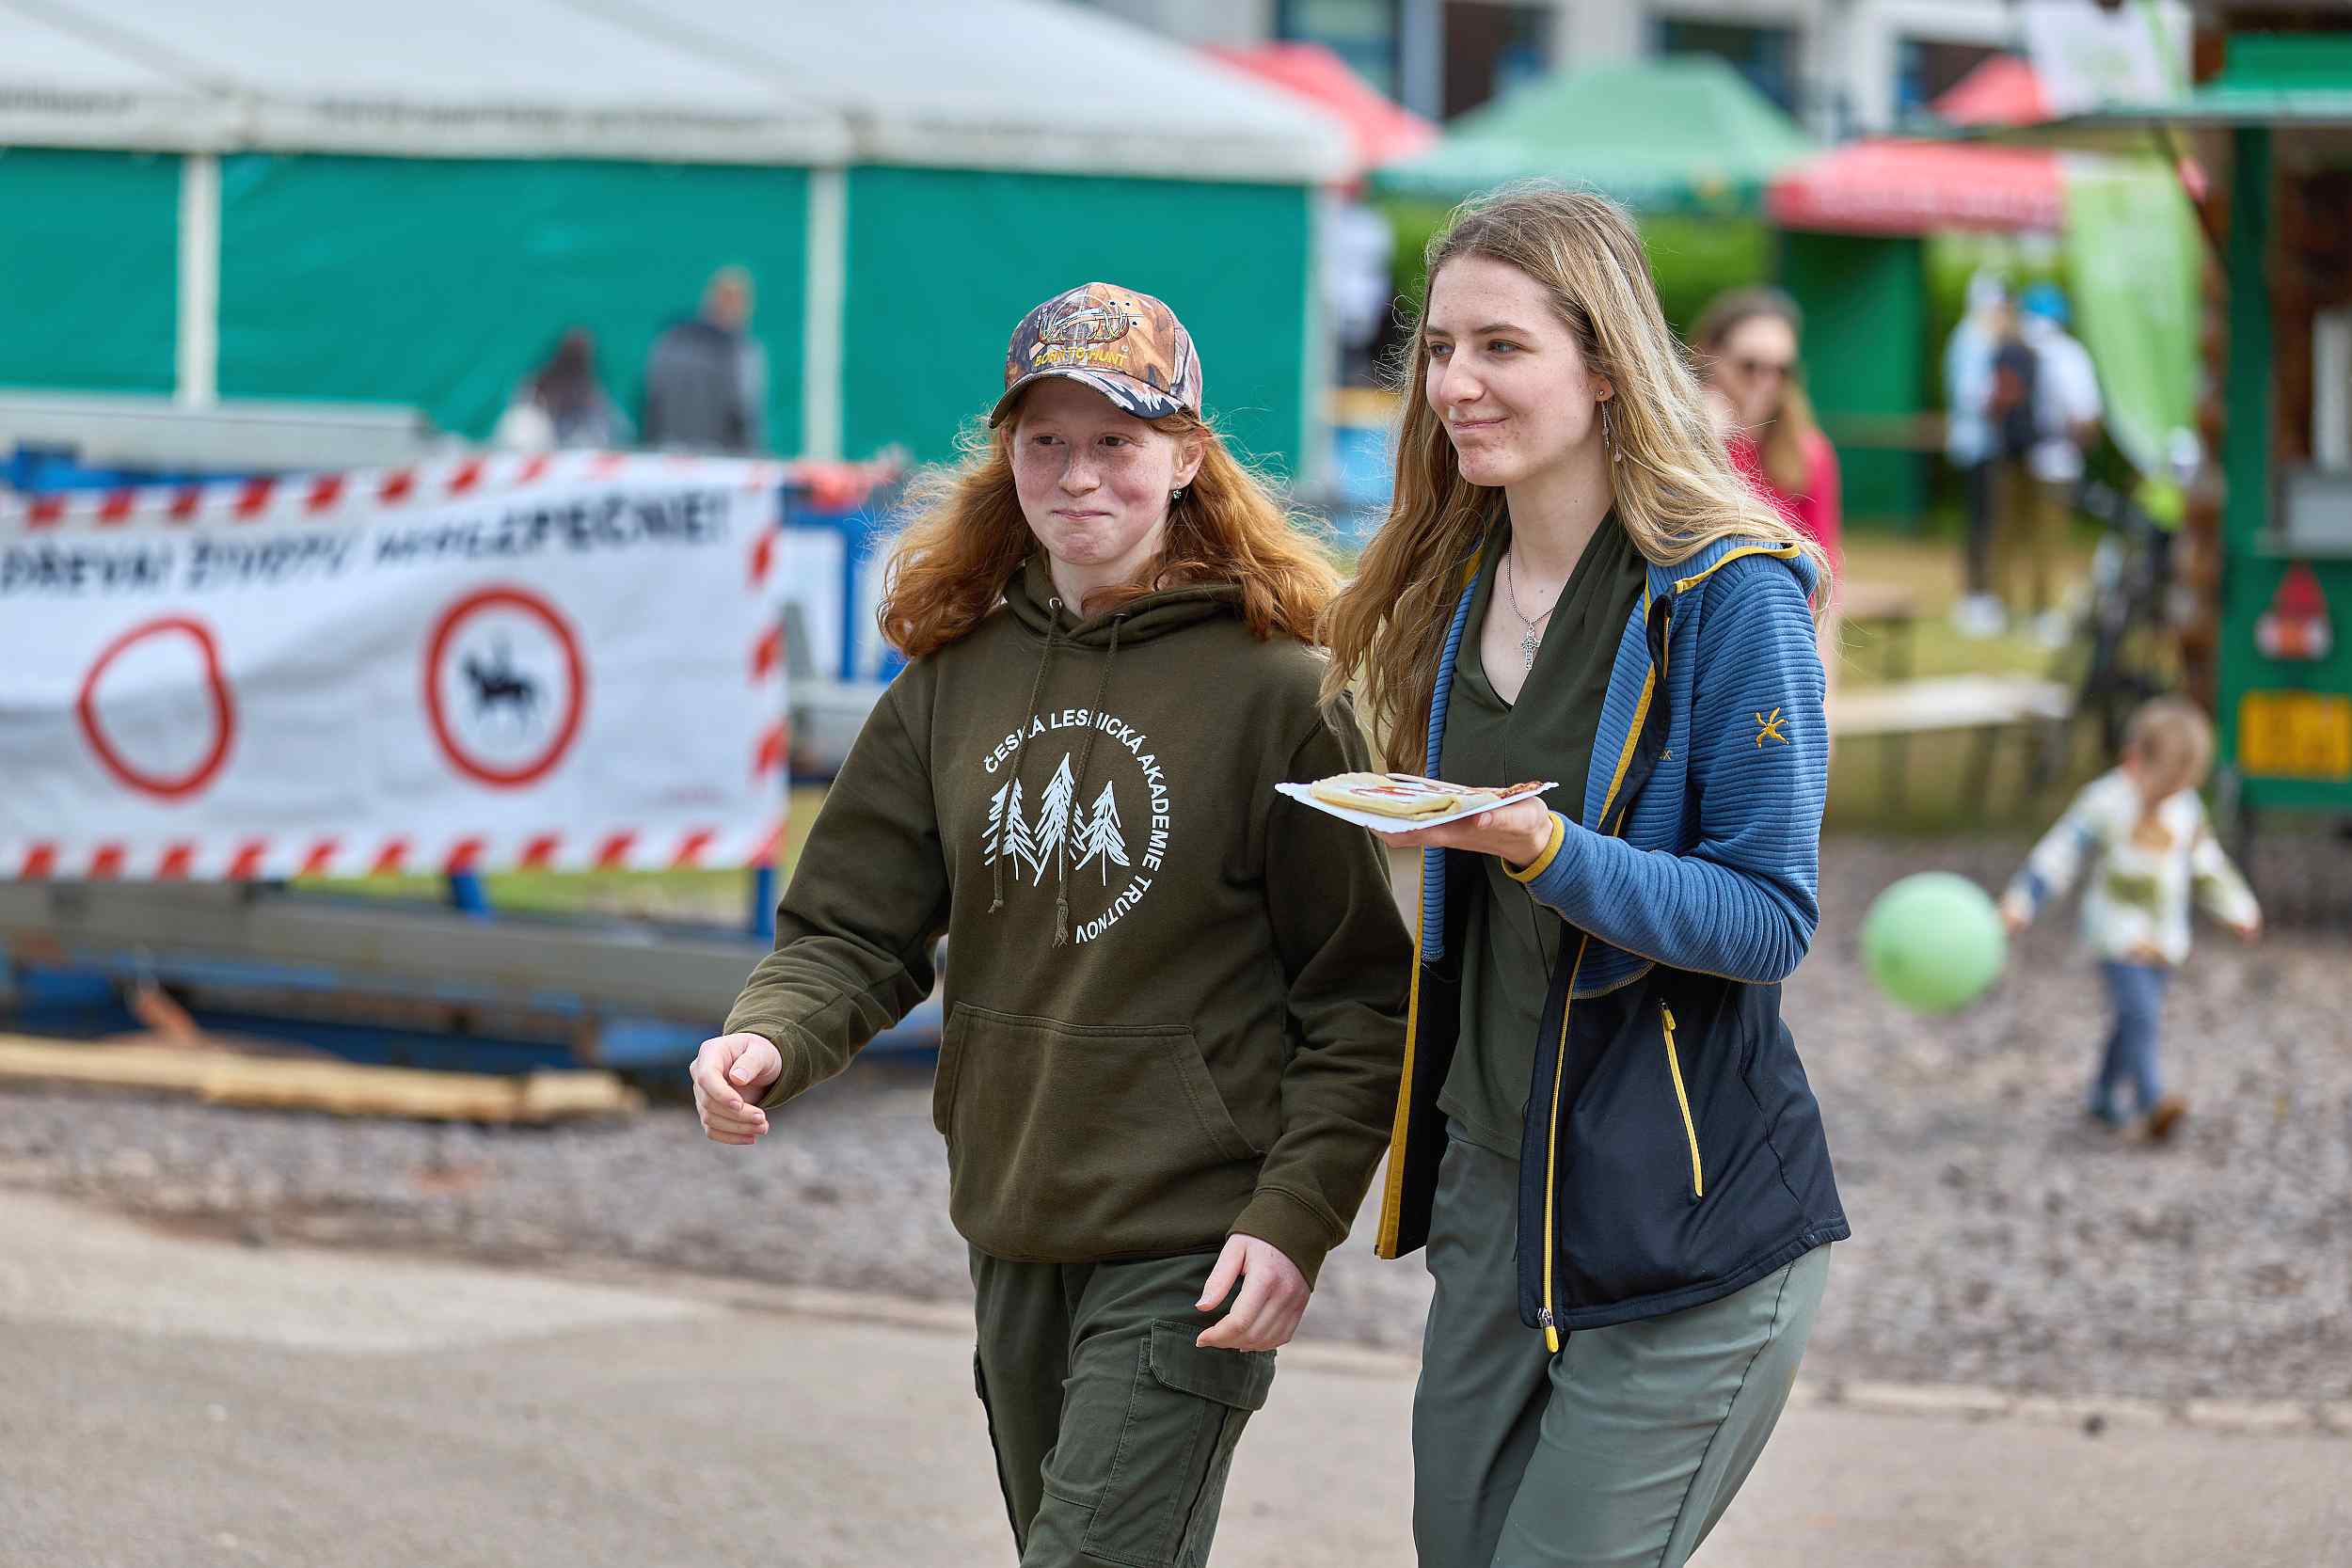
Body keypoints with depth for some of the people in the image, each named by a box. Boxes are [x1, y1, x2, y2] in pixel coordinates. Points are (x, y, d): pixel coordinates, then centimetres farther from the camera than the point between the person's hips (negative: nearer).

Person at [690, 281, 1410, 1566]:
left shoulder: (1271, 687, -8)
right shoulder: (956, 678, 7)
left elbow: (1366, 992, -7)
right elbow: (855, 928, 6)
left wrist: (1296, 1217, -16)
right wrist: (769, 1040, -15)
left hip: (1190, 1248, -6)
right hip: (1012, 1241, 6)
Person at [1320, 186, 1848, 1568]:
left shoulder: (1729, 594, -14)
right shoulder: (1459, 590, 8)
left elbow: (1772, 919, -18)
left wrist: (1547, 849, -28)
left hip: (1682, 1226, -7)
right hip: (1487, 1187, 7)